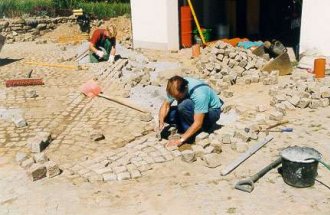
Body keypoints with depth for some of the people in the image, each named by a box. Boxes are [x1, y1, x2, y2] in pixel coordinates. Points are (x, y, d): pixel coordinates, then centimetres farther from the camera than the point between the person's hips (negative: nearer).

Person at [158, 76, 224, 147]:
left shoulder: (199, 94, -36)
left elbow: (198, 123, -35)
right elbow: (166, 105, -10)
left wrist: (181, 140, -38)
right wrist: (161, 123, -27)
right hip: (195, 109, 7)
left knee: (184, 105, -35)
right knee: (165, 114, -12)